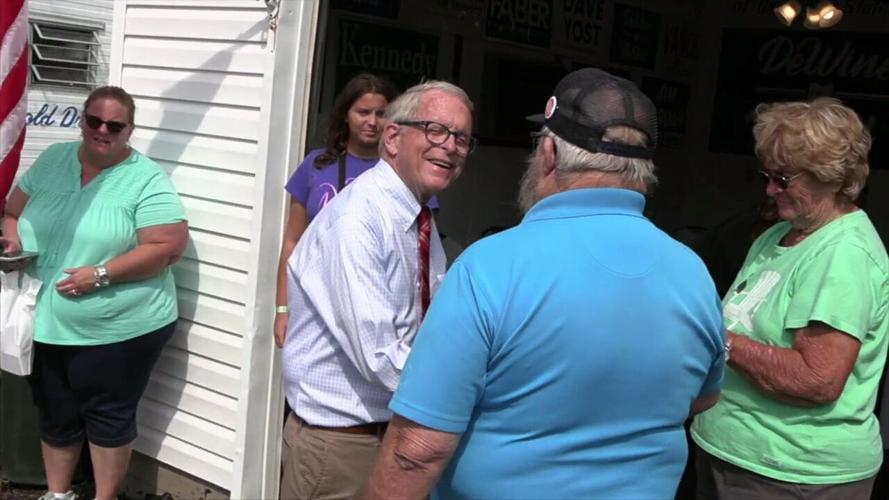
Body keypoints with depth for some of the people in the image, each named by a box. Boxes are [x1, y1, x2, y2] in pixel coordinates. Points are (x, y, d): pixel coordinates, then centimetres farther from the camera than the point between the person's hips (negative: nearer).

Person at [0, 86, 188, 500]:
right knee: (54, 414, 19)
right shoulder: (52, 161, 6)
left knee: (108, 416, 9)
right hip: (48, 324, 5)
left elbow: (169, 246, -17)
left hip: (120, 330, -5)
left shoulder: (146, 179, -11)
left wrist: (100, 274, -23)